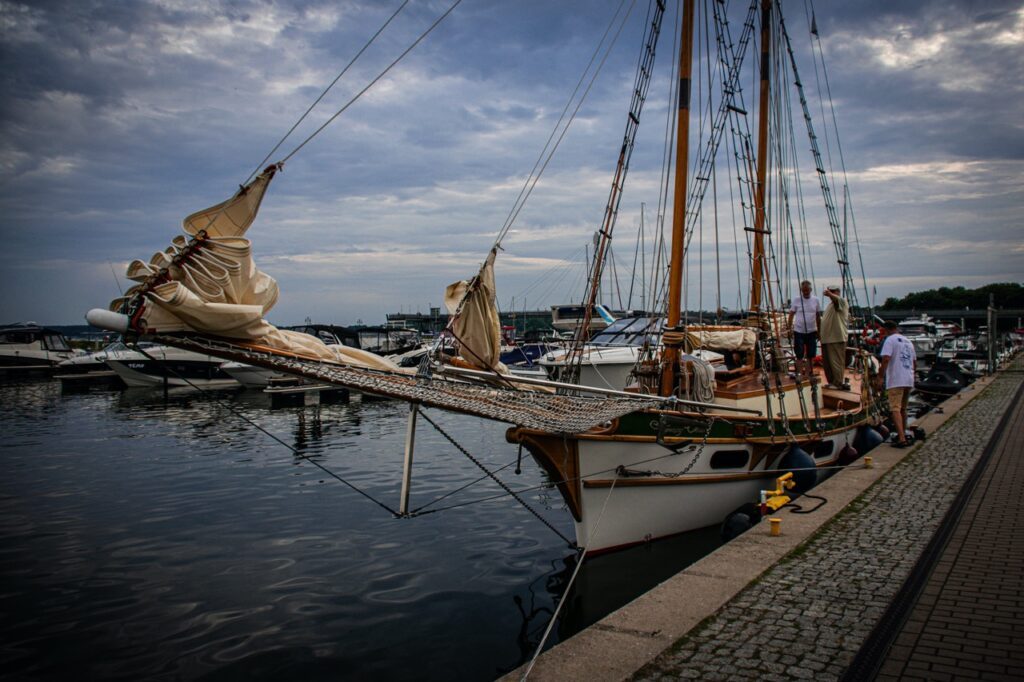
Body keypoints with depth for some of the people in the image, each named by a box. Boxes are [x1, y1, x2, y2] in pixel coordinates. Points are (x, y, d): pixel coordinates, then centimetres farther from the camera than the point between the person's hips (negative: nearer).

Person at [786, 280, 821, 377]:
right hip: (799, 331, -2)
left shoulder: (815, 300, 3)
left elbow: (818, 316, 10)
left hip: (811, 331, 2)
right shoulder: (796, 300, -3)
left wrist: (819, 331, 10)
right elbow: (791, 315, 1)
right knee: (799, 356, 2)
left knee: (810, 355, 8)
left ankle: (807, 375, 18)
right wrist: (789, 329, -6)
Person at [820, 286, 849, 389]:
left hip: (837, 338, -9)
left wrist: (829, 294, -50)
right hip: (827, 338, 9)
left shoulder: (842, 301, -6)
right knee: (827, 362, 13)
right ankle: (831, 381, 22)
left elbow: (836, 298, -31)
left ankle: (839, 383, -1)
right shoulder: (831, 304, 23)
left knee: (836, 362, -6)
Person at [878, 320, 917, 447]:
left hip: (895, 381, -7)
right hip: (909, 380, 8)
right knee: (903, 408, 20)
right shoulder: (908, 342, 17)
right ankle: (903, 434, 32)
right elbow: (915, 363, 21)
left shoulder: (890, 340, -7)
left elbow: (886, 359, -20)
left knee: (895, 409, -10)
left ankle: (901, 439, -20)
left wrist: (880, 376, -15)